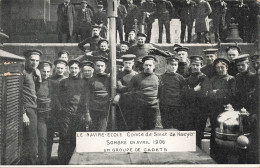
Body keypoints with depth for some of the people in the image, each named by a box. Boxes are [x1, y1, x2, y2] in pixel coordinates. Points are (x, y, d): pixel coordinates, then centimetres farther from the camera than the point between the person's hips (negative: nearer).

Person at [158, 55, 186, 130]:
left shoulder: (180, 78, 5)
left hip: (177, 107, -1)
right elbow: (158, 92, 13)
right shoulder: (161, 77, 7)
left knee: (179, 128, -1)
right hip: (165, 108, 1)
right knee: (166, 128, 5)